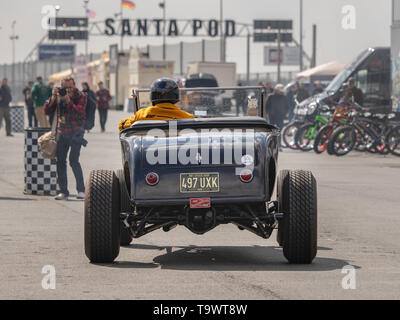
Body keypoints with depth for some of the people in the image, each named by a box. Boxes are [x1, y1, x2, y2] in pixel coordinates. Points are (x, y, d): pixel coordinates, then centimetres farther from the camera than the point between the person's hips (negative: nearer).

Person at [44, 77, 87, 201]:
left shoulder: (81, 97, -5)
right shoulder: (59, 97, 6)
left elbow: (79, 113, -18)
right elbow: (47, 111, 0)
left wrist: (68, 100, -26)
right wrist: (53, 98, -14)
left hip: (76, 133, -4)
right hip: (62, 133, 4)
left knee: (73, 161, -16)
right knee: (60, 161, 1)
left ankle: (81, 190, -8)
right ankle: (63, 191, 8)